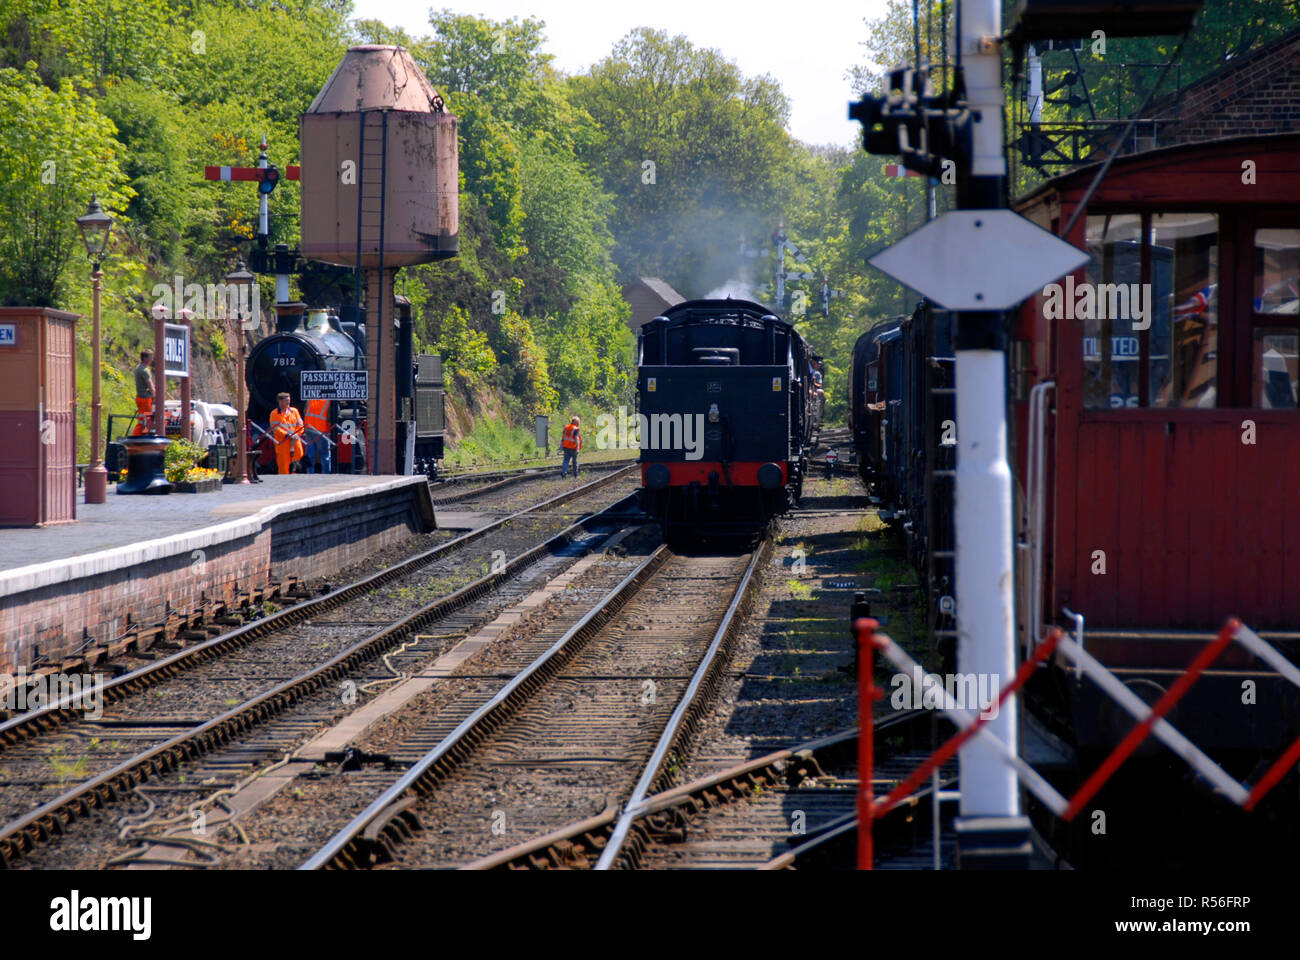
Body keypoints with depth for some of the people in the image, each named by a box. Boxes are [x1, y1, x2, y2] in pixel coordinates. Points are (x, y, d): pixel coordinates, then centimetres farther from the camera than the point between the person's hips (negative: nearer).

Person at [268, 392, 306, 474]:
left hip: (295, 442, 4)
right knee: (283, 466, -6)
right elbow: (275, 429, -8)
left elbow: (300, 425, 10)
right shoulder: (274, 414, 1)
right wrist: (287, 435, -19)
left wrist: (296, 435, -8)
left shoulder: (294, 411, 13)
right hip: (282, 442, -3)